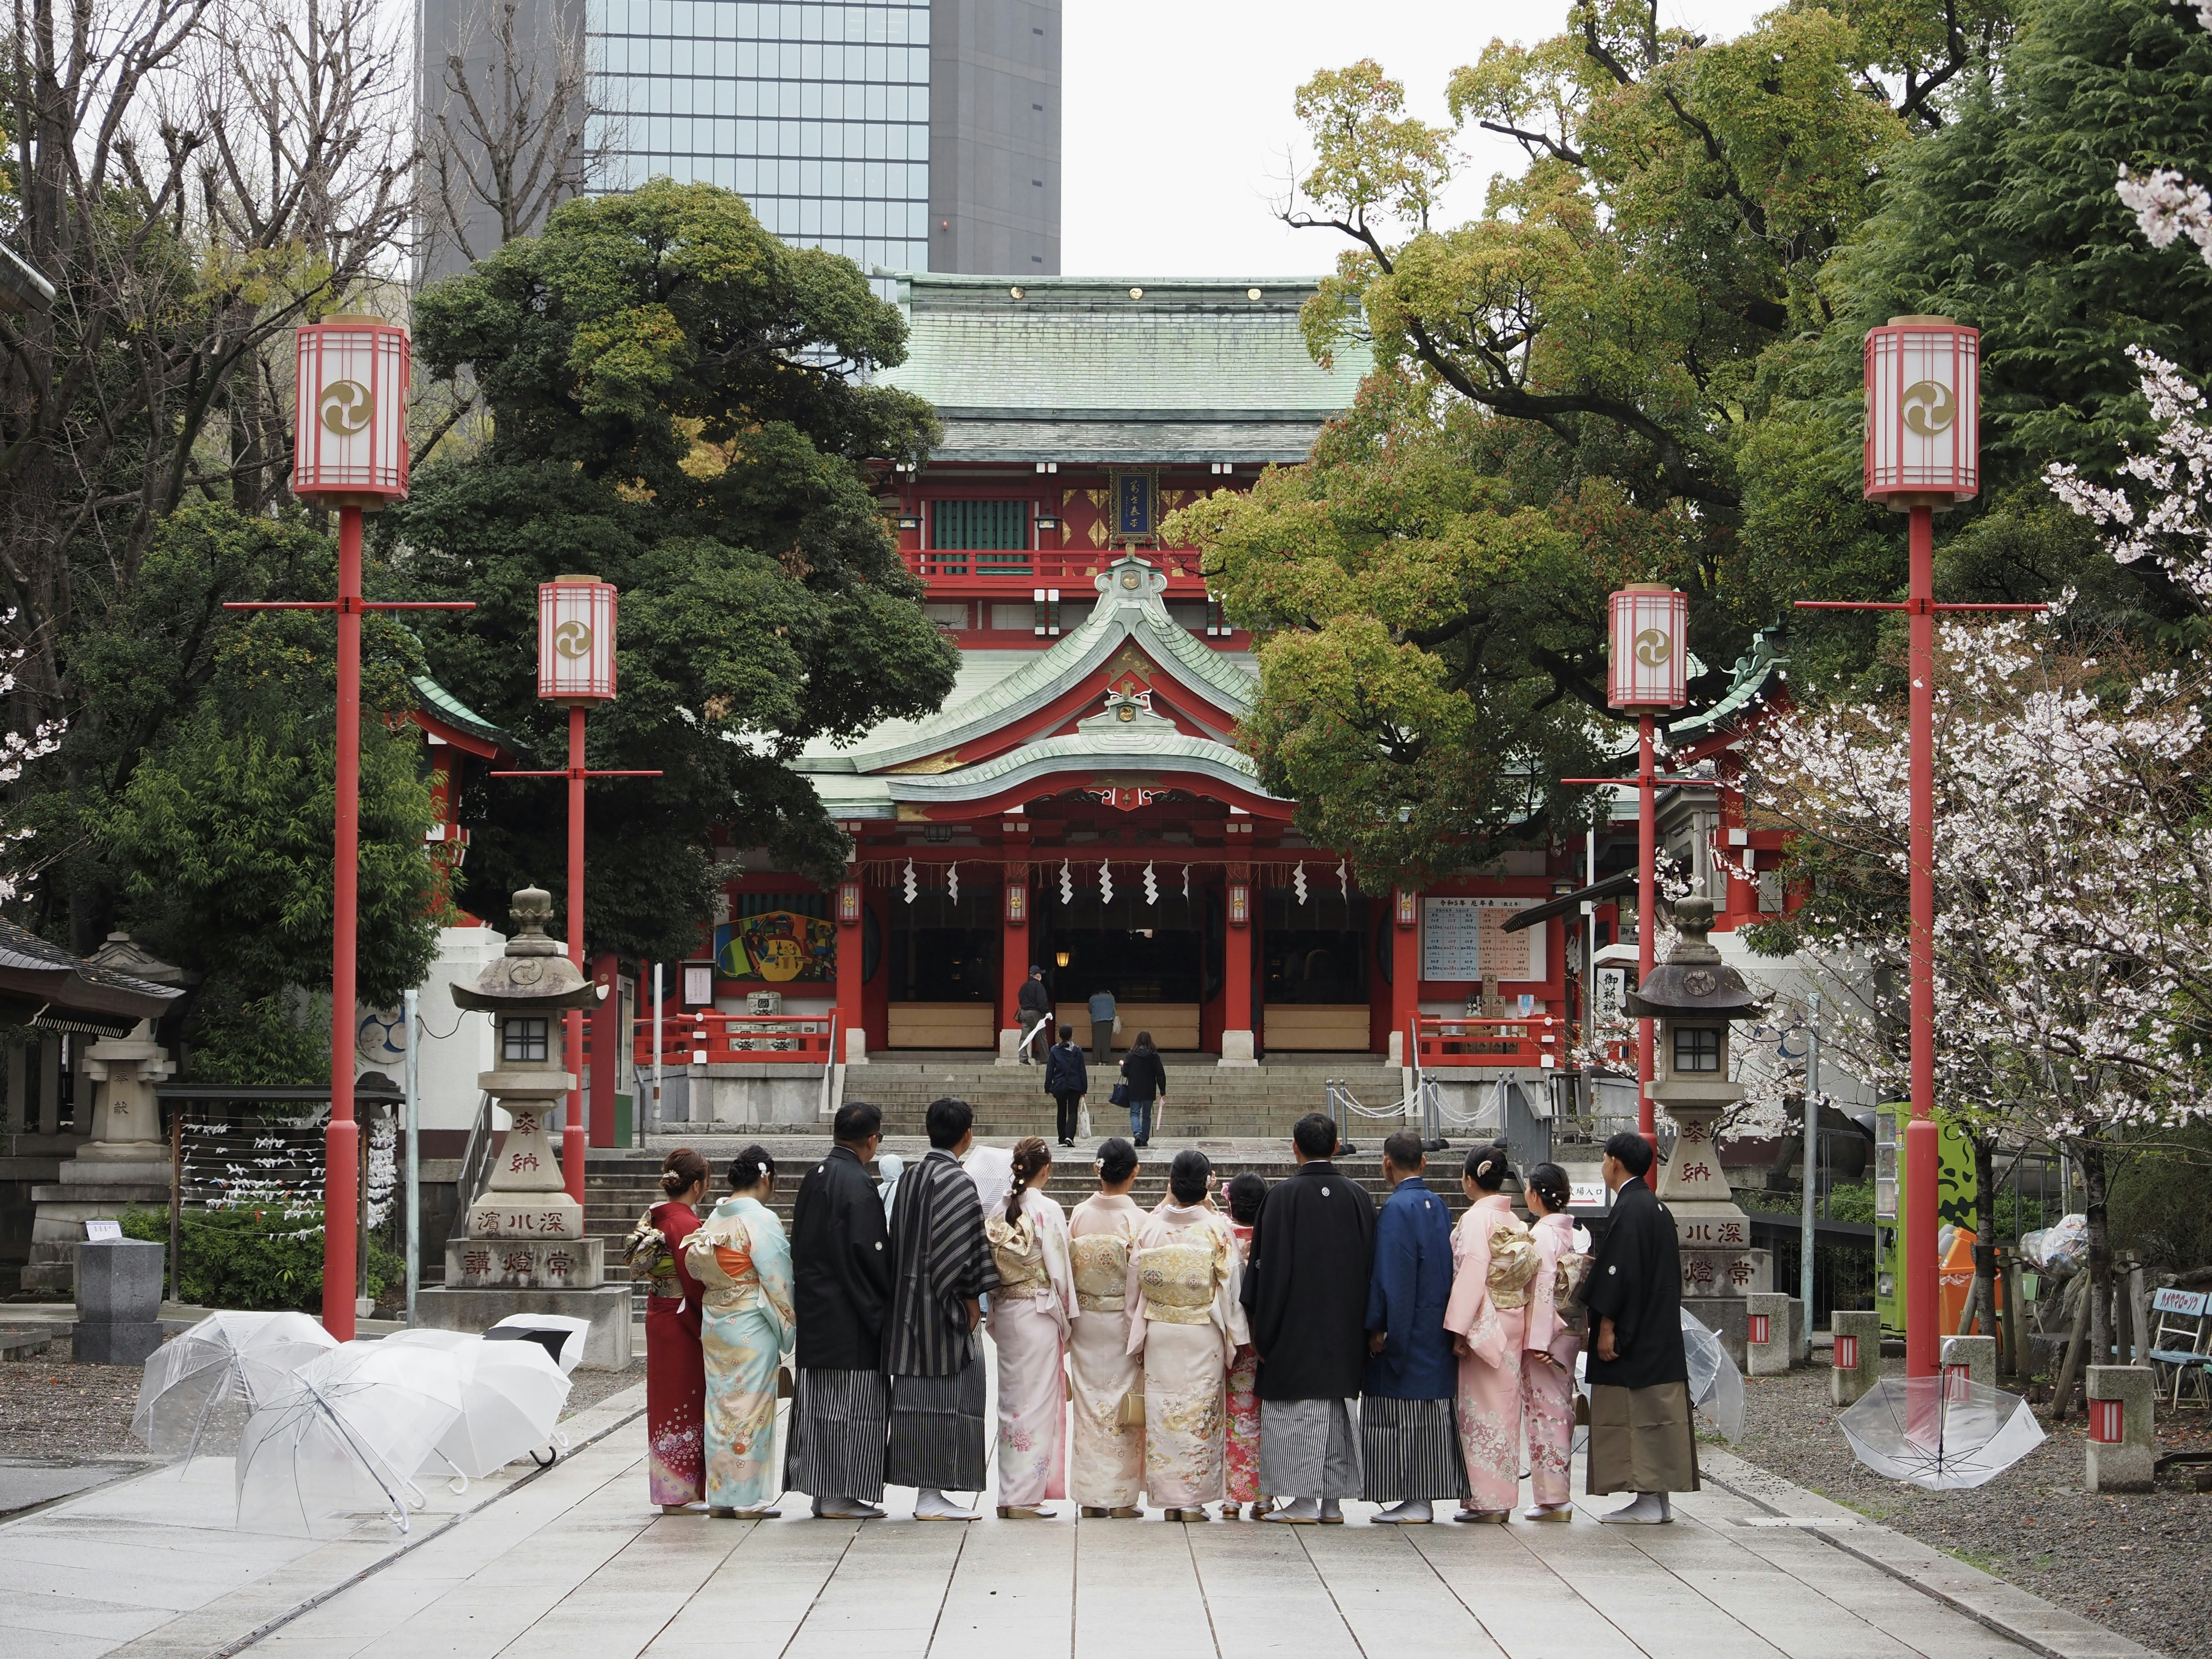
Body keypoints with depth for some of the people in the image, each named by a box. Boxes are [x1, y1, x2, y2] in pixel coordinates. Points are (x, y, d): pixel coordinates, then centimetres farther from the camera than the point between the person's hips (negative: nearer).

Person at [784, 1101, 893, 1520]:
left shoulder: (815, 1177, 9)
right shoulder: (857, 1185, -16)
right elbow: (869, 1251, -18)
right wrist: (885, 1306, -9)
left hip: (814, 1309, 9)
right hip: (850, 1317, -8)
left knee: (819, 1403, 11)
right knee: (856, 1404, -3)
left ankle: (822, 1492, 16)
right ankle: (842, 1497, -2)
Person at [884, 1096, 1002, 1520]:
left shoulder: (910, 1178, 11)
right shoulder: (956, 1181, -14)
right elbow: (963, 1247, -19)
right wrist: (971, 1299, -10)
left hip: (909, 1306, 8)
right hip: (942, 1306, -8)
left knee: (917, 1387, 9)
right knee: (945, 1389, -4)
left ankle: (924, 1491, 12)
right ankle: (933, 1495, -4)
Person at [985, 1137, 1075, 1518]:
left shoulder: (1000, 1211, 4)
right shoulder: (1047, 1211, -11)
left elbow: (989, 1269, 6)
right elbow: (1058, 1271, -11)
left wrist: (996, 1317, 13)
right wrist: (1065, 1320, 0)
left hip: (1005, 1313, 6)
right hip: (1039, 1312, -6)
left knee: (1011, 1400, 10)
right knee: (1036, 1401, -1)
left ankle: (1009, 1495, 12)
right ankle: (1025, 1496, -2)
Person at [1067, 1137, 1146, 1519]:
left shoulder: (1079, 1215, -3)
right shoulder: (1137, 1220, -12)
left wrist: (1068, 1325, 12)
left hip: (1084, 1318, 3)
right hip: (1123, 1322, -3)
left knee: (1089, 1402, 9)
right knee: (1123, 1408, 4)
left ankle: (1089, 1497, 10)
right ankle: (1121, 1497, 5)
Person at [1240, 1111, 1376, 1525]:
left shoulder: (1284, 1195, -10)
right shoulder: (1359, 1196, 2)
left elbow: (1268, 1264, -10)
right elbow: (1370, 1263, 6)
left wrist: (1262, 1329, -4)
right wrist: (1365, 1326, 13)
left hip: (1296, 1323, -4)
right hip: (1344, 1329, 4)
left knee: (1298, 1411, 0)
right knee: (1337, 1408, 11)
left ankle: (1304, 1501, -3)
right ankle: (1333, 1501, 11)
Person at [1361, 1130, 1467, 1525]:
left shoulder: (1395, 1208, -13)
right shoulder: (1438, 1207, 9)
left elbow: (1389, 1273, -17)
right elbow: (1446, 1268, 13)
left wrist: (1377, 1327, -13)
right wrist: (1446, 1322, 18)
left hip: (1404, 1333, -8)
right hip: (1437, 1337, 8)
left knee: (1401, 1418, -3)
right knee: (1432, 1416, 8)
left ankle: (1412, 1499, -4)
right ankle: (1424, 1497, 10)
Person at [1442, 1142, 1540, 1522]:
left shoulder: (1477, 1218, -13)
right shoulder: (1514, 1220, 9)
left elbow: (1472, 1274, -18)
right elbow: (1526, 1272, 9)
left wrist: (1459, 1329, -17)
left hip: (1485, 1324, -7)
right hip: (1513, 1322, 7)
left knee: (1482, 1409, -3)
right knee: (1504, 1407, 11)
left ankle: (1486, 1499, -2)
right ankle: (1502, 1498, 15)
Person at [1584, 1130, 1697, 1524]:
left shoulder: (1628, 1210, -16)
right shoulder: (1657, 1208, 13)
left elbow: (1621, 1273, -21)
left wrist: (1607, 1326, -18)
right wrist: (1598, 1264, 30)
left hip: (1633, 1337, -9)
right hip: (1661, 1335, 9)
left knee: (1636, 1415, -6)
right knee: (1658, 1413, 10)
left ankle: (1647, 1500, -7)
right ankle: (1659, 1498, 12)